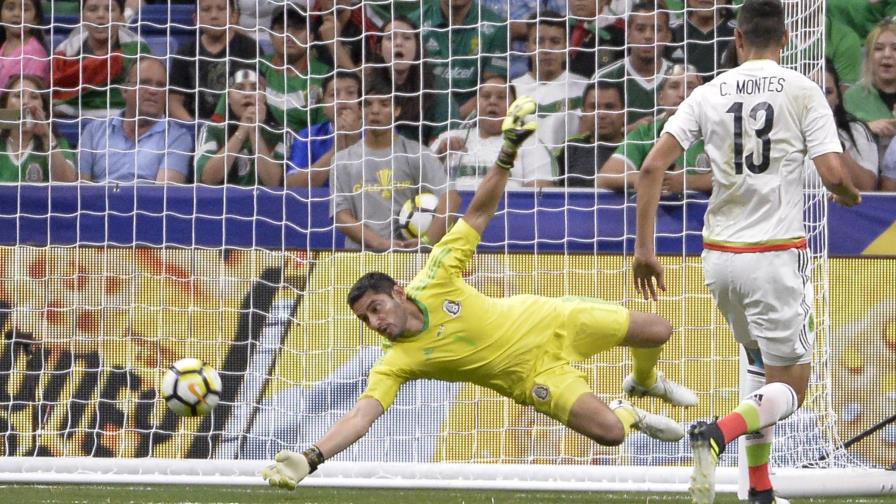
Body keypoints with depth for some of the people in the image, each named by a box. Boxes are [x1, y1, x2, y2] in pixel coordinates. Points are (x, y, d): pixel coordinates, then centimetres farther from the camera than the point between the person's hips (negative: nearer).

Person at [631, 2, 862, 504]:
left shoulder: (709, 94, 4)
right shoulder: (804, 92, -4)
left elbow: (653, 166, -3)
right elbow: (834, 175, -11)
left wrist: (644, 246, 2)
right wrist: (851, 196, 13)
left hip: (720, 255, 4)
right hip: (778, 255, -4)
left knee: (762, 364, 25)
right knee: (788, 390, 2)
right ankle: (719, 433, -28)